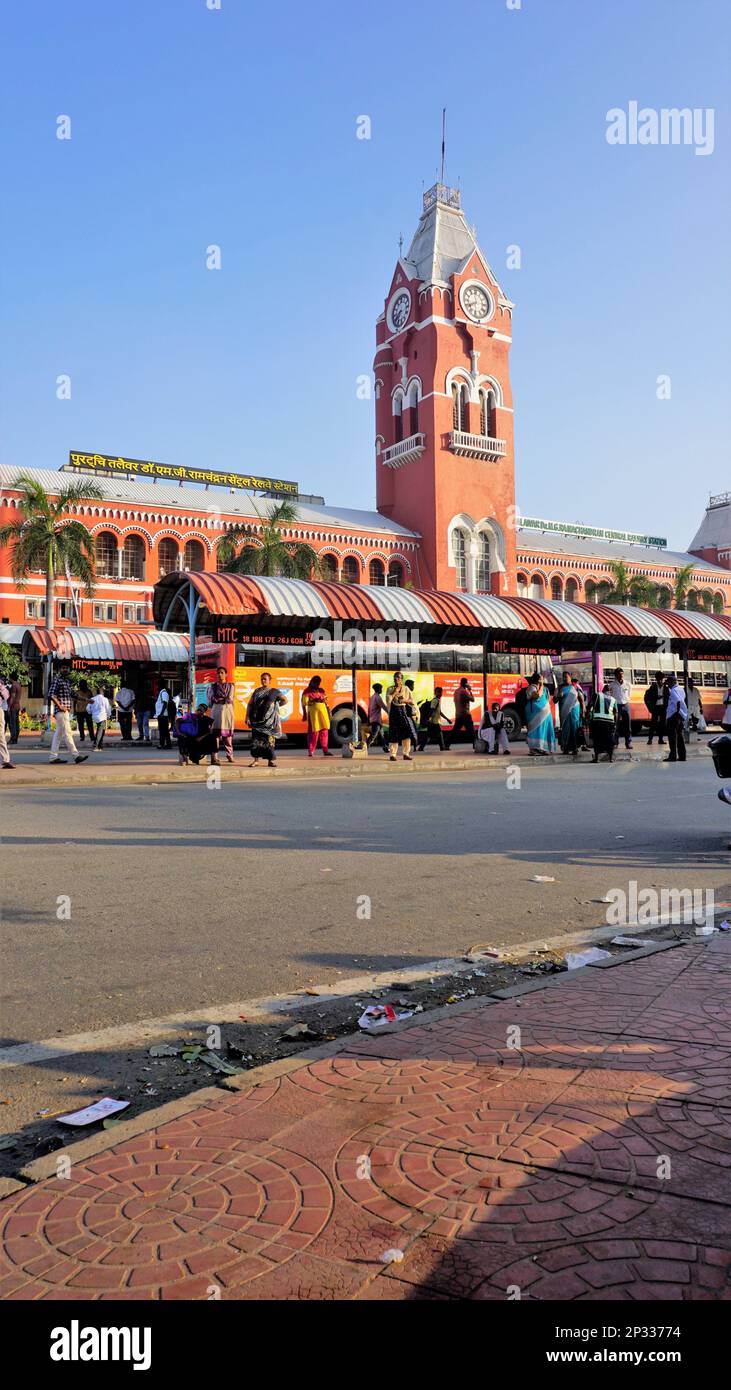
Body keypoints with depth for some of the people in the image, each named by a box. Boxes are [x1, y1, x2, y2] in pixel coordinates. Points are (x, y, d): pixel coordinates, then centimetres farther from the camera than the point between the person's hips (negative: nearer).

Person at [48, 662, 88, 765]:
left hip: (66, 710, 9)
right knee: (67, 733, -9)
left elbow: (71, 694, 27)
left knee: (58, 733, 9)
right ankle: (76, 755, -12)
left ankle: (53, 757, 12)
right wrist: (60, 706, -17)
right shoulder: (57, 679, -8)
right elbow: (51, 694, -16)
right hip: (60, 710, -9)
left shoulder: (68, 681, 18)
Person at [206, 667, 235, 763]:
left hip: (228, 710, 0)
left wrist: (218, 699, 4)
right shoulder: (212, 686, 12)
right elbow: (211, 698, 8)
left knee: (228, 734, -3)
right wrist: (224, 699, 3)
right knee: (216, 733, -8)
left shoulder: (230, 686, 11)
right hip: (216, 710, 0)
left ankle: (230, 756, 1)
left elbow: (230, 699, 3)